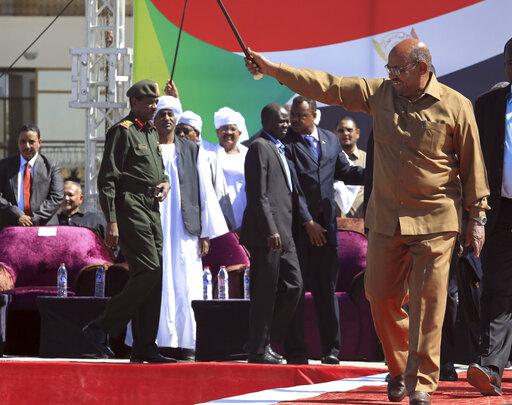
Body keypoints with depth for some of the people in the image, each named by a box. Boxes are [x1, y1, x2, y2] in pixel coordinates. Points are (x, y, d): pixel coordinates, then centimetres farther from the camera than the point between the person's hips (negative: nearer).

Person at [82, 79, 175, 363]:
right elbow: (107, 179, -11)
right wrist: (111, 221, -17)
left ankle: (144, 349, 7)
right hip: (131, 209, -9)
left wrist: (165, 182, 8)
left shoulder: (151, 132, 20)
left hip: (152, 210, 9)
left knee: (153, 278, 5)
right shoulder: (122, 131, -6)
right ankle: (101, 328, -9)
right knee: (149, 272, -17)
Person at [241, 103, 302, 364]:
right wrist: (271, 231, -20)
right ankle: (258, 350, 1)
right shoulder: (259, 147, -9)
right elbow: (258, 194, -16)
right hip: (266, 233, -9)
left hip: (282, 232, 9)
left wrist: (282, 230, 16)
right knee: (265, 293, -5)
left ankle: (268, 341, 16)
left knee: (293, 285, 8)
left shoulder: (278, 148, 21)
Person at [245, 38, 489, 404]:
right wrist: (273, 69, -2)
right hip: (386, 219, 4)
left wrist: (477, 217, 1)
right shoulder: (379, 93, 4)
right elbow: (326, 86, 3)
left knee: (427, 304, -6)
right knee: (382, 297, 8)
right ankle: (399, 369, 27)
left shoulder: (455, 106, -5)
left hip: (435, 222, -4)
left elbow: (472, 164, 0)